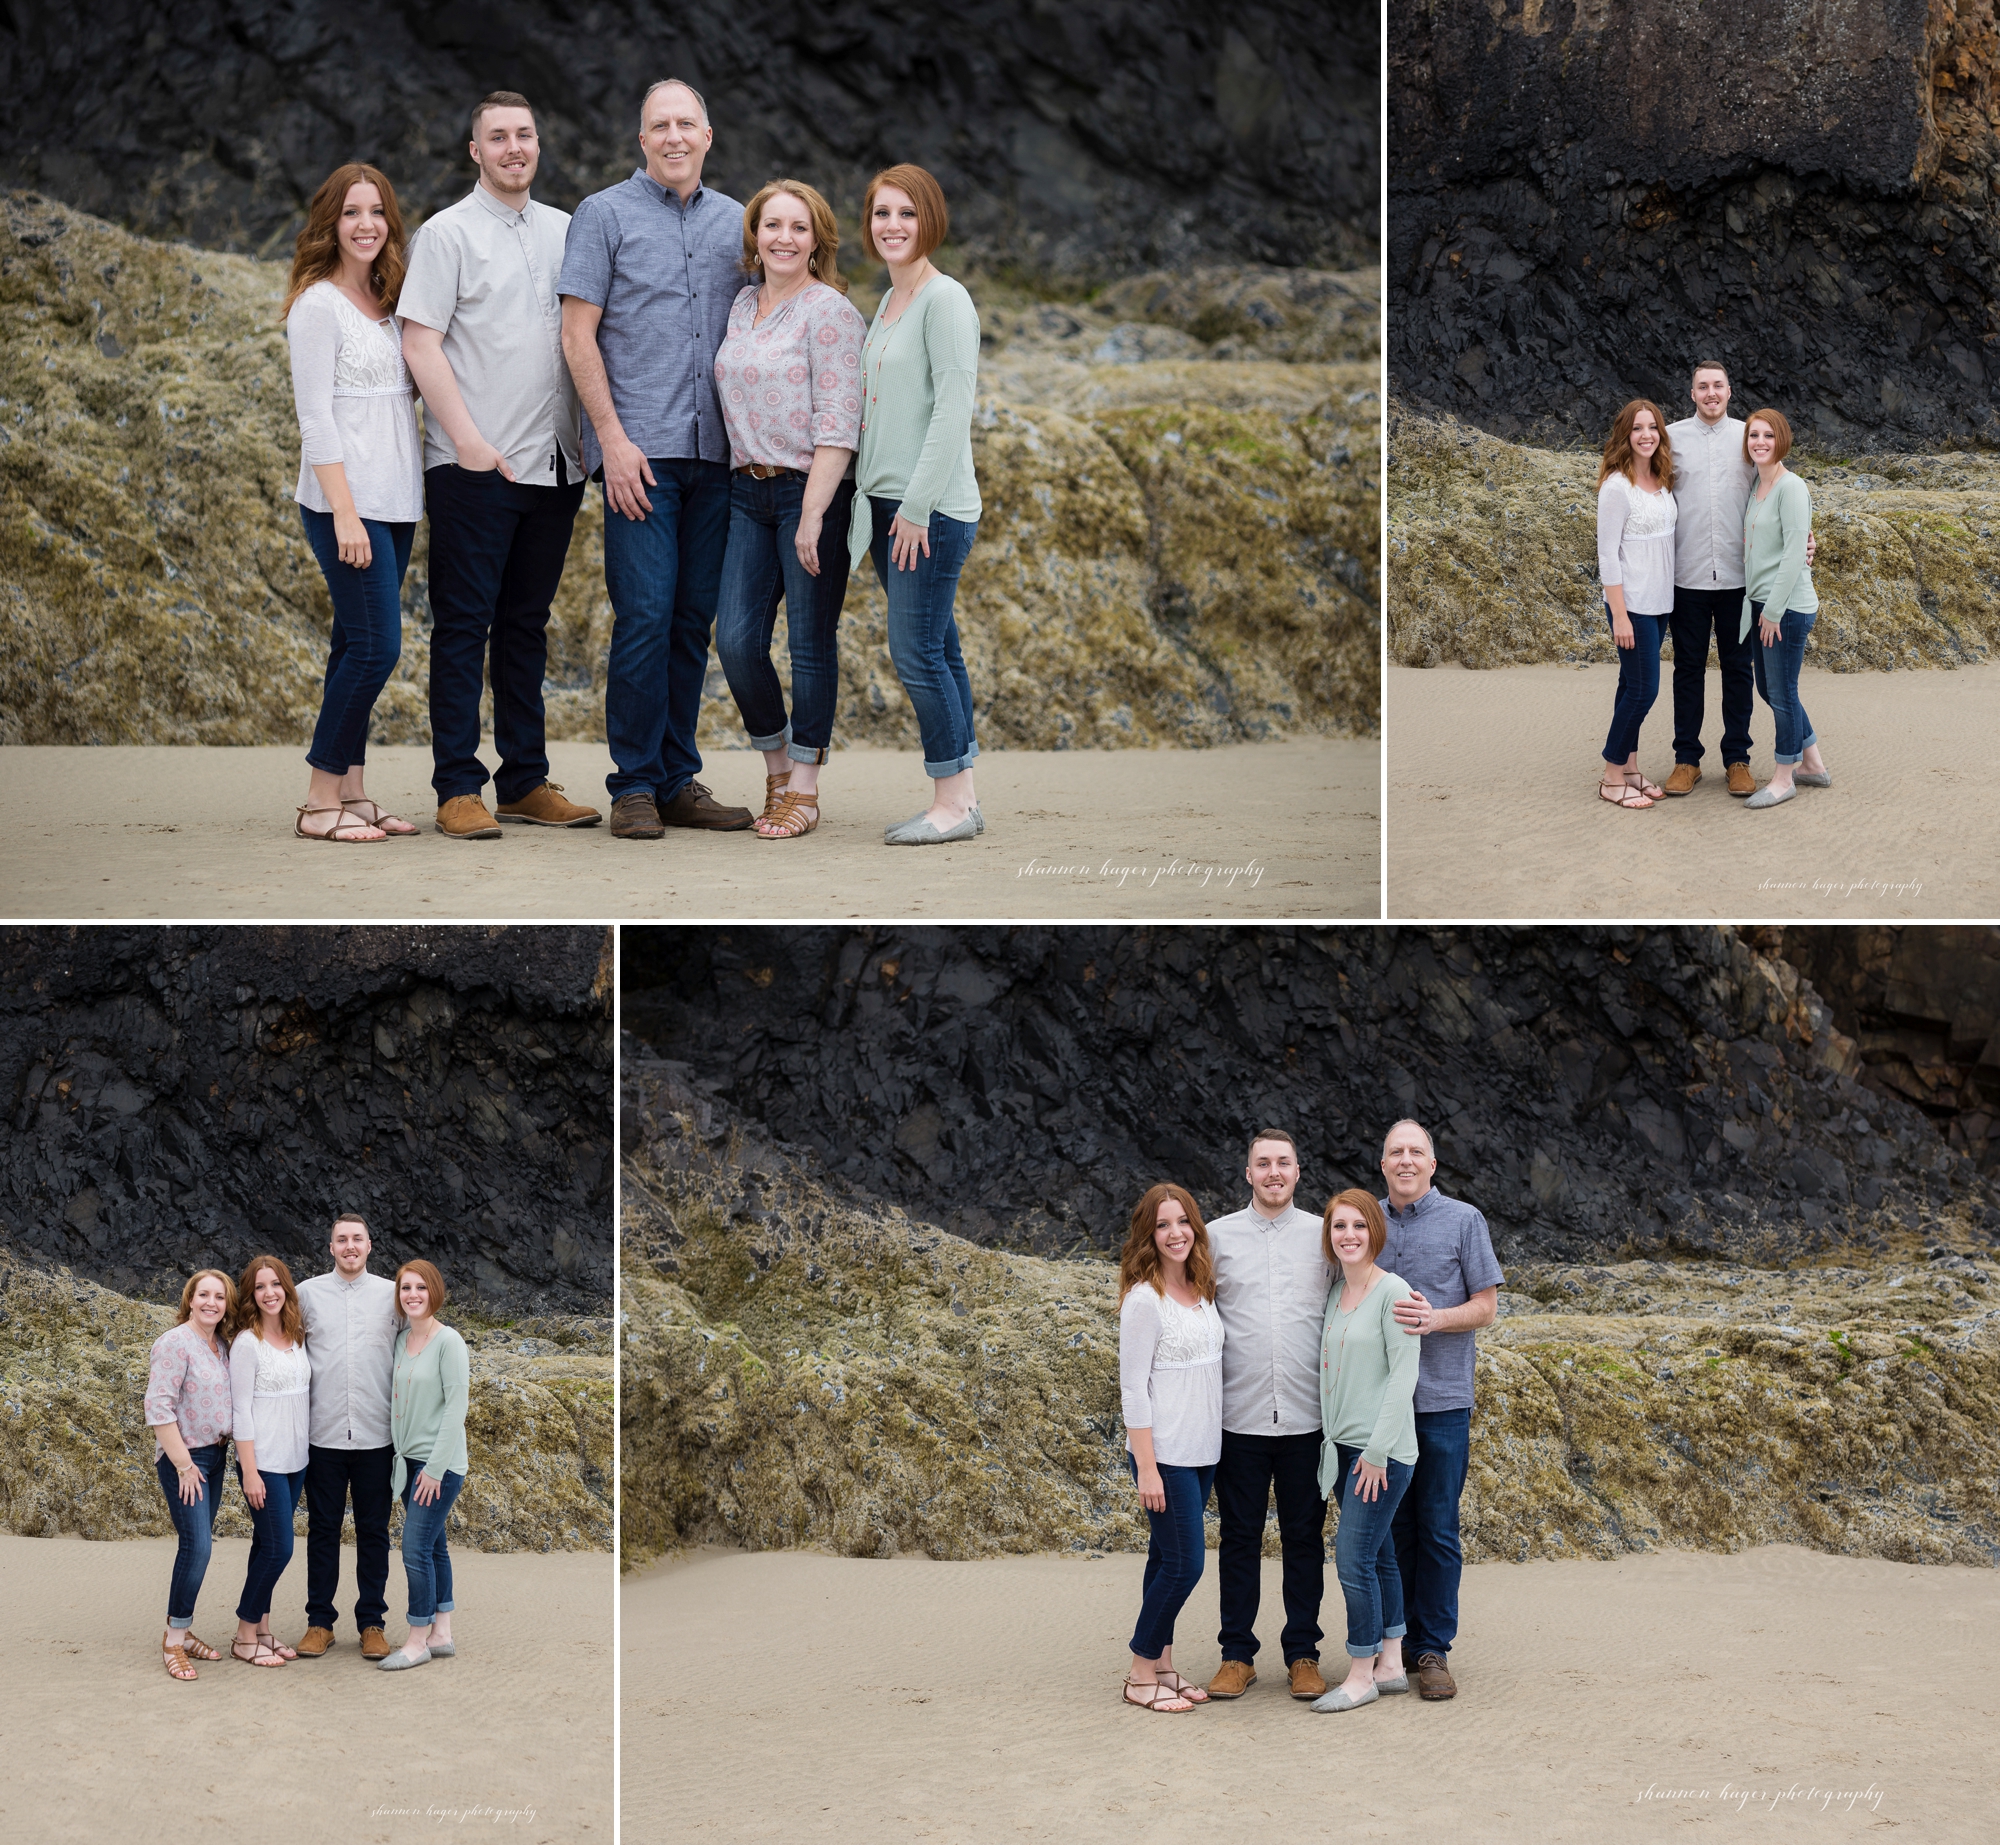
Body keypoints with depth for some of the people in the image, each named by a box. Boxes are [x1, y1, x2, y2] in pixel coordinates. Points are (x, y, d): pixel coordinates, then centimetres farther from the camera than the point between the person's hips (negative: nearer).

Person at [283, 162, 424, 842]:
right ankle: (320, 803, -5)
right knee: (375, 646, -11)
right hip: (346, 500, -7)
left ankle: (350, 793, 11)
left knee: (359, 646, 8)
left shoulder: (385, 303, 16)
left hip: (393, 502, 7)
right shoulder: (318, 305, -7)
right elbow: (315, 417, -12)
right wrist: (344, 512, -18)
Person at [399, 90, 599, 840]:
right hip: (474, 465, -5)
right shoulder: (448, 232, -2)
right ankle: (458, 789, -2)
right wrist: (468, 438, -15)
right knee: (464, 623, -3)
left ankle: (526, 781, 16)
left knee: (526, 623, 11)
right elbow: (420, 343, -7)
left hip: (553, 462, 5)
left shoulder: (564, 231, 14)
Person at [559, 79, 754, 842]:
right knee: (645, 615, -9)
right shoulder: (605, 215, 2)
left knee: (694, 620, 6)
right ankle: (634, 786, -2)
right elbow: (578, 336, -2)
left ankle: (678, 781, 13)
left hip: (715, 452, 4)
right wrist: (613, 438, -11)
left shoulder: (733, 222, 15)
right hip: (639, 450, -4)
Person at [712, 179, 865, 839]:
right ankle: (776, 767, 18)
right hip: (748, 489, 6)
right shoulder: (742, 307, 13)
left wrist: (813, 514, -19)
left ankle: (803, 789, 8)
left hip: (813, 490, -6)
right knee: (736, 639, 0)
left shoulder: (829, 311, -8)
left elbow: (837, 423, -13)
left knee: (810, 641, -1)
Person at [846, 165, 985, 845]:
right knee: (935, 648, 9)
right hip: (887, 504, 8)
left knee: (916, 650, -9)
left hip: (933, 508, -8)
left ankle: (952, 801, -2)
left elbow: (953, 409, -16)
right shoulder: (888, 302, 16)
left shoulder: (945, 299, -10)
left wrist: (916, 506, -19)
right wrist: (873, 505, 16)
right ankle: (961, 796, 13)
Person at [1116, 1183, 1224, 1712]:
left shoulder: (1202, 1292, 9)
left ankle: (1162, 1664, 20)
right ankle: (1141, 1675, 5)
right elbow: (1133, 1388, -14)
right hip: (1166, 1453, -7)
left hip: (1203, 1450, 7)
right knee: (1184, 1563, -6)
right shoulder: (1143, 1300, -13)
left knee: (1169, 1559, 12)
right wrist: (1147, 1467, -16)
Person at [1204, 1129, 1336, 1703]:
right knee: (1239, 1536, 5)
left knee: (1304, 1537, 5)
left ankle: (1303, 1654, 14)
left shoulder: (1324, 1236, 6)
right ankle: (1237, 1655, 12)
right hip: (1240, 1414, 0)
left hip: (1307, 1414, 0)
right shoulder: (1218, 1236, 5)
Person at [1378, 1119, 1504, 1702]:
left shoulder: (1463, 1221, 1)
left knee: (1437, 1529, -1)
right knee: (1390, 1525, 6)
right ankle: (1394, 1640, 15)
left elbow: (1485, 1306, 0)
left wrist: (1433, 1318, -17)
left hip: (1441, 1397, -3)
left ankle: (1433, 1649, 5)